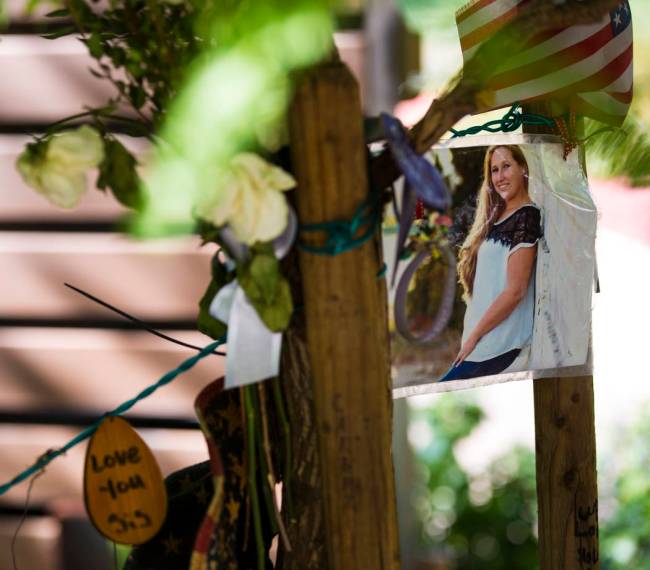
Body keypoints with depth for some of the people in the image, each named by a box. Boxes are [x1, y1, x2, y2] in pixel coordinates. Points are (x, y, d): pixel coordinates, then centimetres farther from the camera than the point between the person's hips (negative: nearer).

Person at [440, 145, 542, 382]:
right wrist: (471, 334, 9)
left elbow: (515, 290, -16)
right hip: (483, 340, 8)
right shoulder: (496, 216, 17)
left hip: (500, 347, -8)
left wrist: (473, 336, -12)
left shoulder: (526, 217, -10)